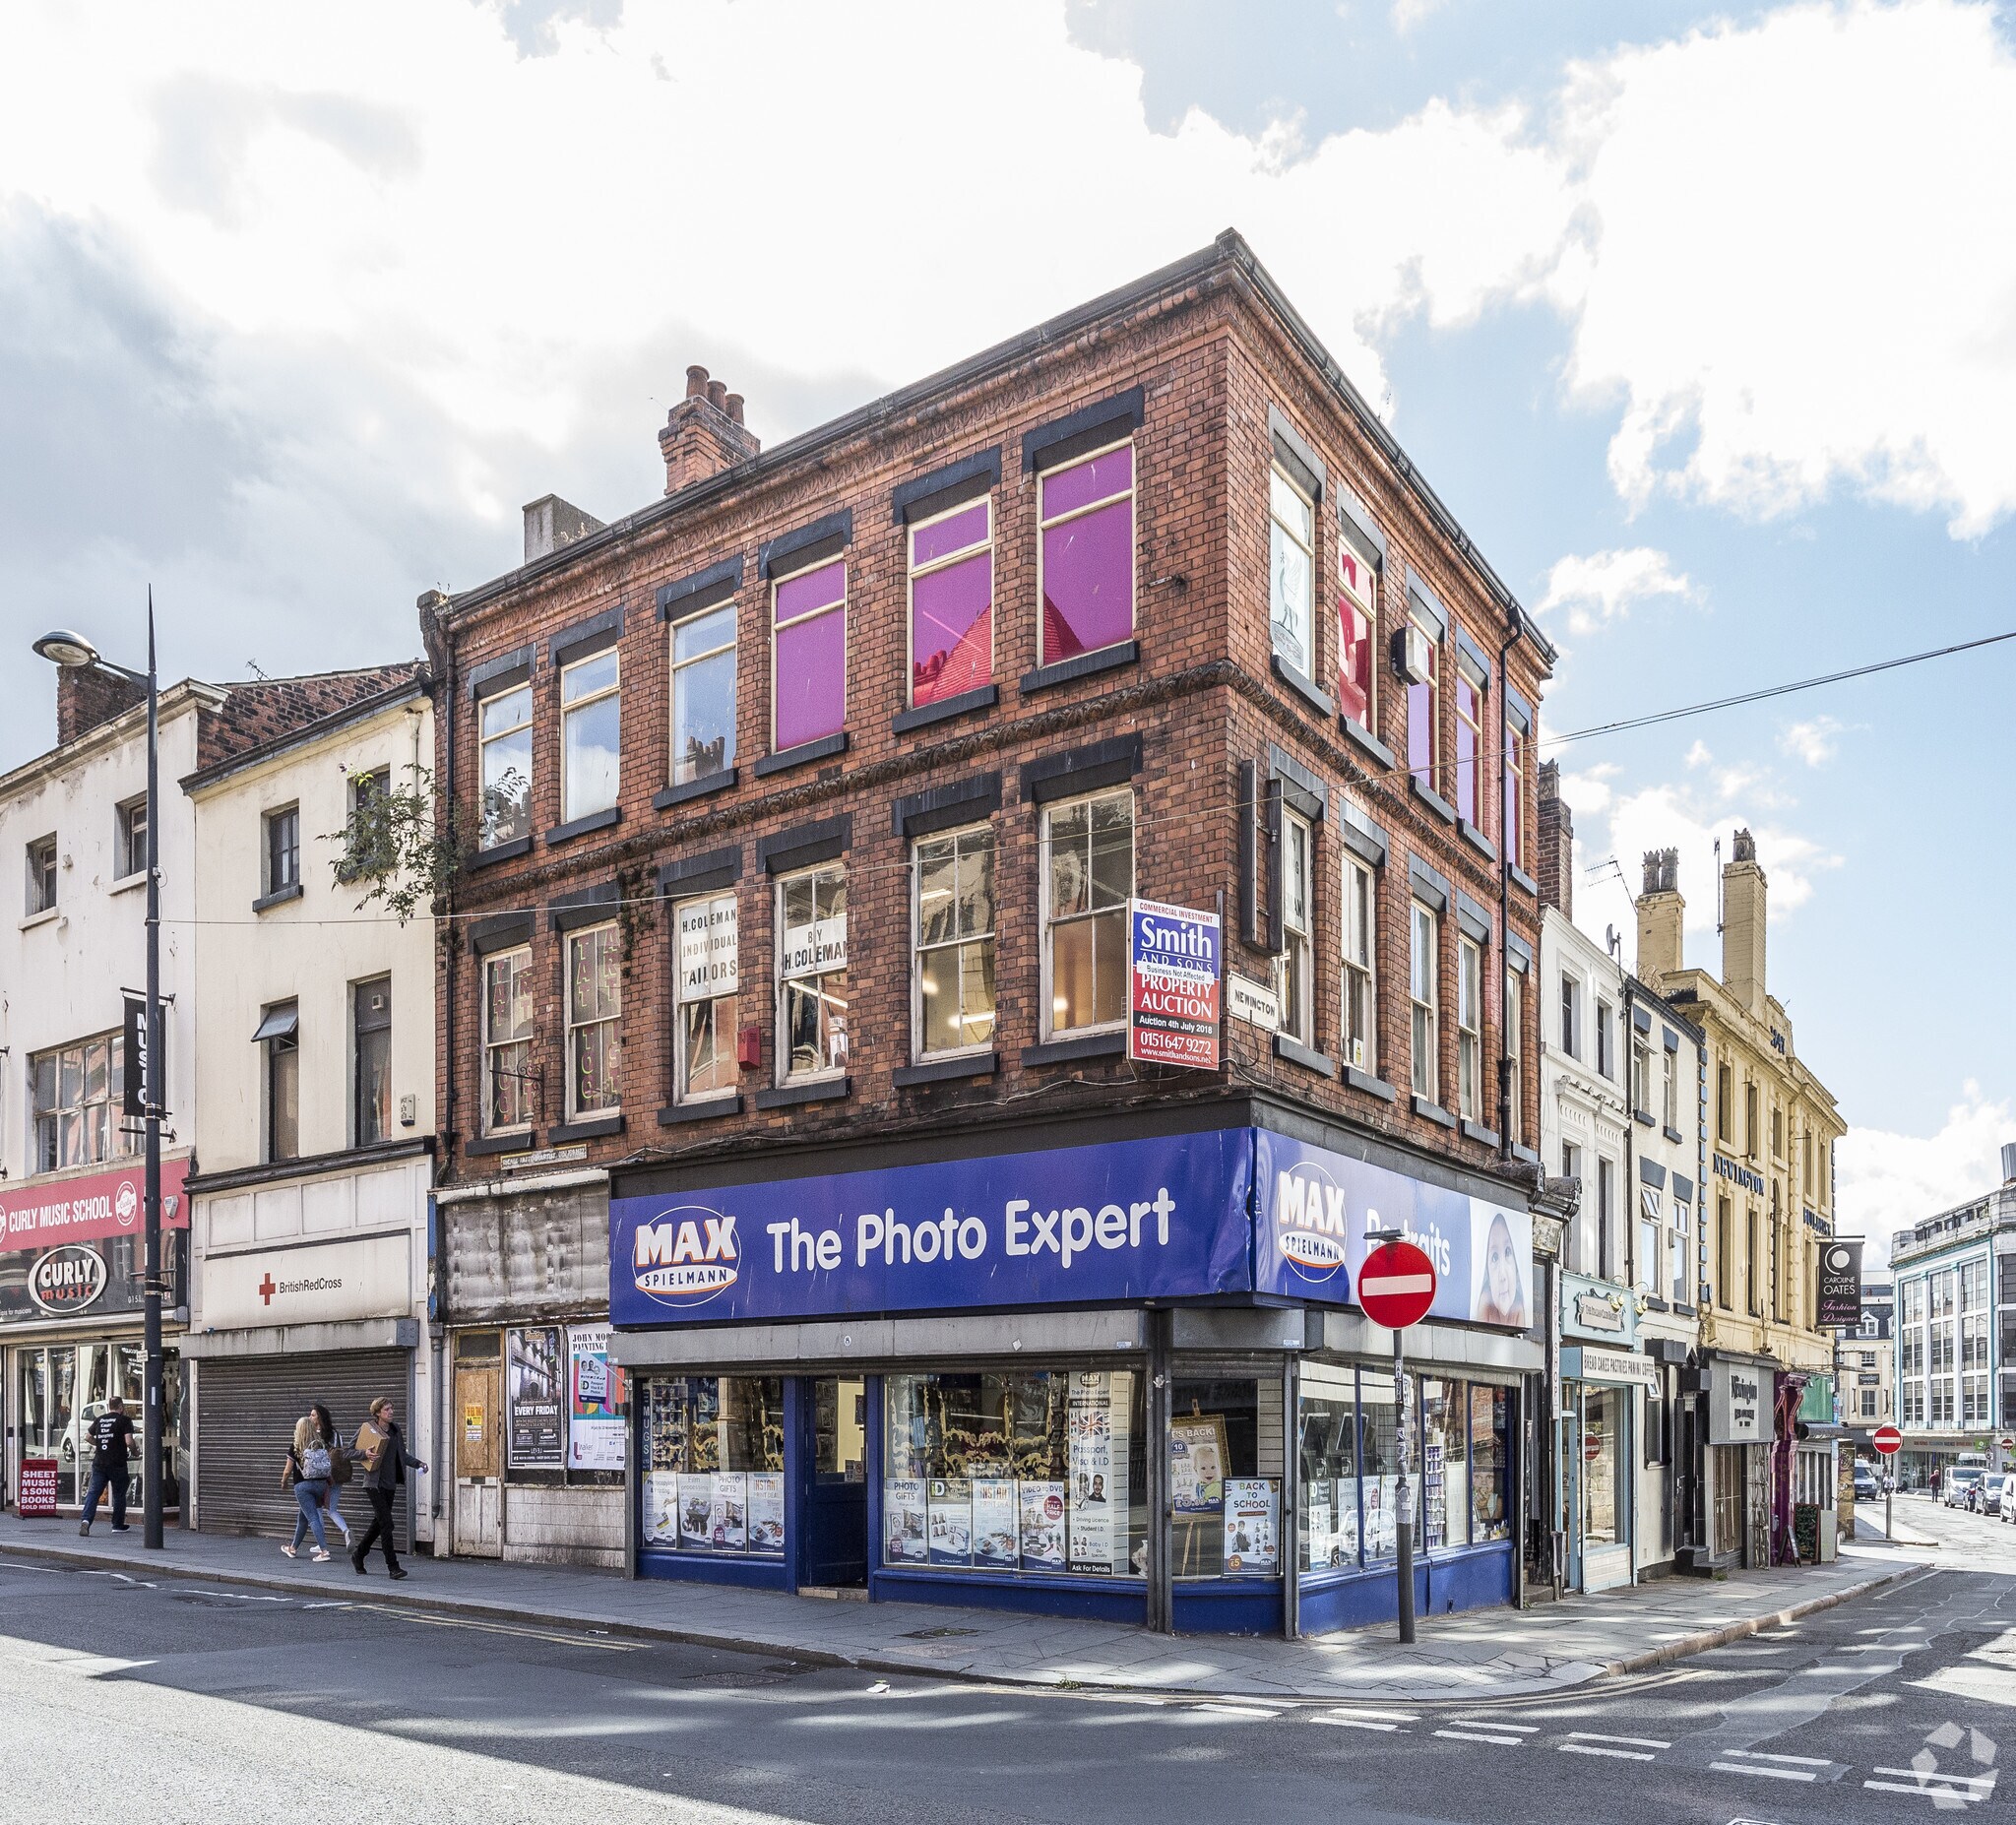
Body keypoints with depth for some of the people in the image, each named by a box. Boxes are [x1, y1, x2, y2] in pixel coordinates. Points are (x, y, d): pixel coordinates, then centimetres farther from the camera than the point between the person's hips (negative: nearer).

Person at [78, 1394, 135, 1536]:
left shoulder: (99, 1419, 11)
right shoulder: (124, 1420, -5)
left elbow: (88, 1437, 18)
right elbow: (128, 1441, -14)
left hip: (99, 1463, 3)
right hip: (117, 1464, -3)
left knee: (93, 1493, -1)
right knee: (119, 1495, 11)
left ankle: (86, 1519, -22)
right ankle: (118, 1525, 18)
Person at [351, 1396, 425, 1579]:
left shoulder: (395, 1429, 9)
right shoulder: (367, 1429, -9)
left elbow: (403, 1454, 16)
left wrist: (418, 1464, 3)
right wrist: (365, 1453, -21)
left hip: (390, 1483, 7)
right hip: (374, 1483, -7)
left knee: (379, 1523, 15)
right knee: (386, 1523, -11)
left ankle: (358, 1554, 36)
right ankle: (392, 1567, -9)